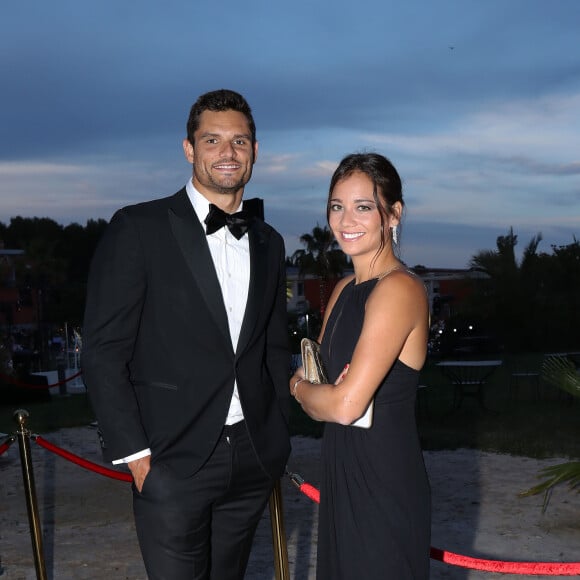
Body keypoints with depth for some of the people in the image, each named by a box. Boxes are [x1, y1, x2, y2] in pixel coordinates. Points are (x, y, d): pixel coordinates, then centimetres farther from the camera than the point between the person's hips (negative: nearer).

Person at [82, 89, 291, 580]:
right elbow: (103, 351, -9)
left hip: (254, 461, 5)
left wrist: (278, 437, 11)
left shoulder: (268, 242, 11)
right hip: (173, 461, -5)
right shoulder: (138, 228, -7)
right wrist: (134, 451, -12)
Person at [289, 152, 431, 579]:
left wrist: (300, 387, -4)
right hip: (341, 472, 8)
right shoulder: (345, 289, 9)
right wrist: (316, 389, -12)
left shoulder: (398, 289, -19)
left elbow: (346, 405, -24)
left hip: (385, 482, -8)